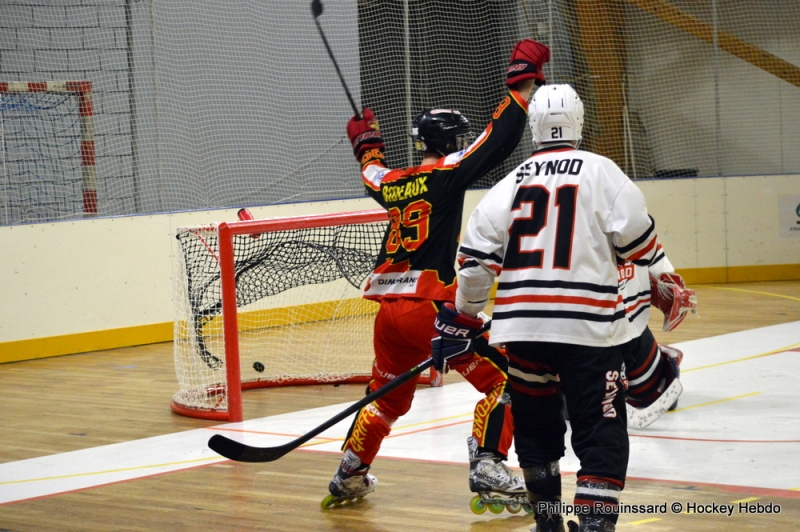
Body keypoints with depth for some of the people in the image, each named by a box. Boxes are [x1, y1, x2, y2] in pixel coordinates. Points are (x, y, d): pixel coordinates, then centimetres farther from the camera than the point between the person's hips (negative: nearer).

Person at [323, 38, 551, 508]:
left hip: (391, 311, 7)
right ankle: (487, 466, -8)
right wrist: (524, 80, -3)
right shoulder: (447, 172, -4)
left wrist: (367, 145, 57)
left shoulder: (393, 184, 14)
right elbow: (499, 139, -10)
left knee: (388, 396, 25)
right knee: (500, 381, 3)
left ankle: (350, 475, 29)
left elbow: (375, 177, 39)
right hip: (432, 307, -7)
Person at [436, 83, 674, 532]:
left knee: (536, 424, 19)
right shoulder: (600, 172, 1)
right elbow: (638, 237, -2)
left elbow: (477, 254, 8)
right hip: (587, 325, -4)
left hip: (521, 325, 4)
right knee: (601, 432, 0)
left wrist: (464, 318, 17)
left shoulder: (513, 182, 12)